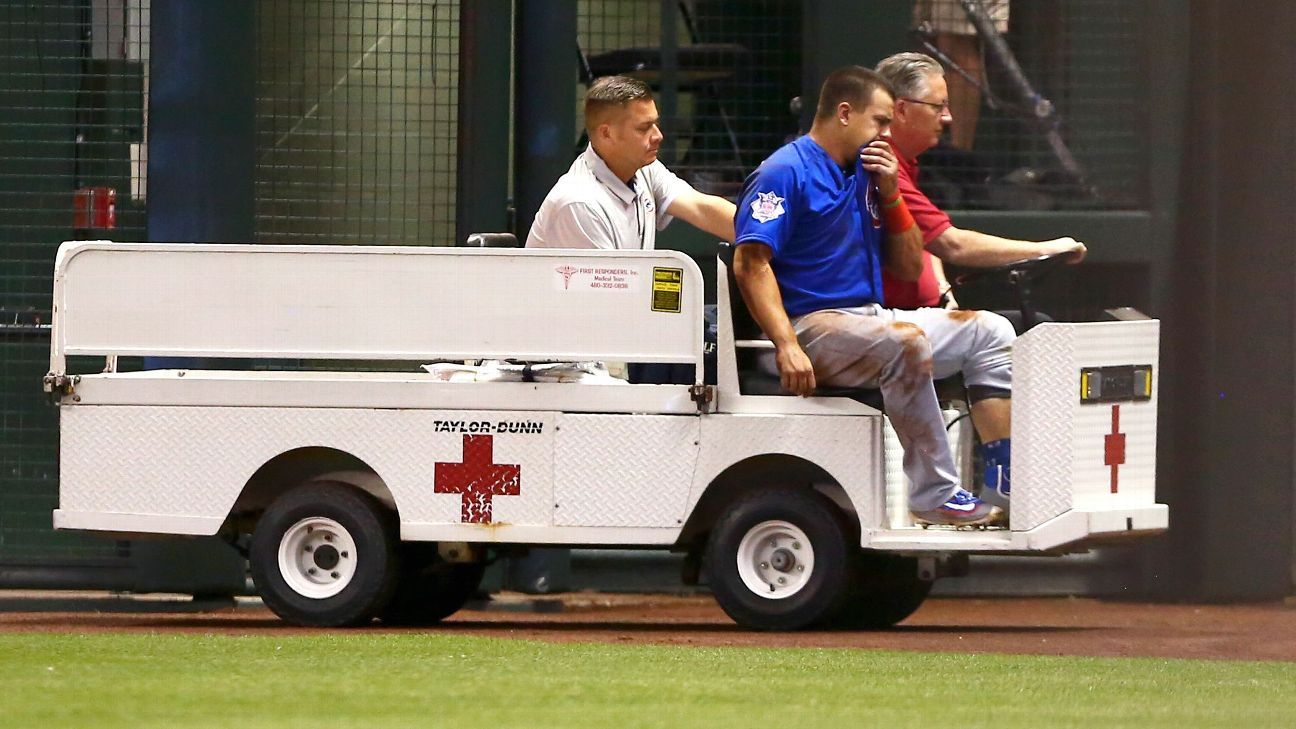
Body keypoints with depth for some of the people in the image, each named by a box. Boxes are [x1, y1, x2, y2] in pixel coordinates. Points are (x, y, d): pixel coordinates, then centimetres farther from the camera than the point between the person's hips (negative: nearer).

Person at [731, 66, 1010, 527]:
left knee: (989, 331, 4)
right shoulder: (785, 172, -7)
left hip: (869, 318, 10)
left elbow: (908, 269, 21)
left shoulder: (863, 175, 19)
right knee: (905, 341, -36)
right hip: (813, 325, -10)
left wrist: (890, 196, 5)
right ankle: (935, 496, -33)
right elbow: (751, 263, -19)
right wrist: (787, 346, -30)